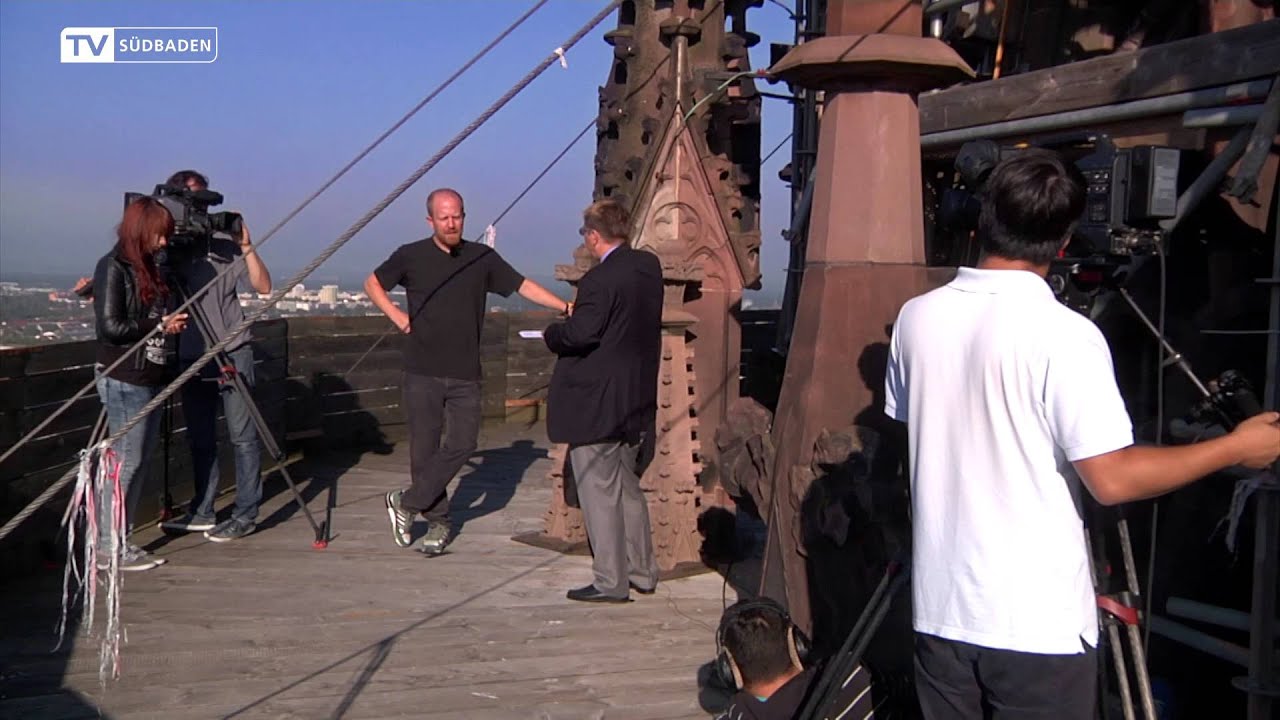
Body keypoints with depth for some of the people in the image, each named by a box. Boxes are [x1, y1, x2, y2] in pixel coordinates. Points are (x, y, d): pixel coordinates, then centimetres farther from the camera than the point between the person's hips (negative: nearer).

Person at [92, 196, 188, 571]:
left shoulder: (147, 266, 15)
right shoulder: (114, 267, -11)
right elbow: (110, 326, -17)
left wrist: (174, 322, 6)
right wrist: (161, 325, -13)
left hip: (150, 378, 9)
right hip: (124, 381, -9)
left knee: (140, 462, 10)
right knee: (126, 461, -5)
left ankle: (120, 541, 17)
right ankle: (109, 547, 3)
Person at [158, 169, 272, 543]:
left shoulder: (223, 242, -4)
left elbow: (263, 286, -7)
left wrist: (246, 246, -18)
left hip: (232, 353, -4)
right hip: (191, 356, 4)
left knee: (242, 436, -1)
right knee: (199, 439, 11)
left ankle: (246, 514, 4)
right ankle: (202, 512, 21)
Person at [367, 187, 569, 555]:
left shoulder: (482, 258, 5)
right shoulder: (411, 256, 2)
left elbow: (523, 285, 5)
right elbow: (372, 282, 15)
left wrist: (566, 308, -5)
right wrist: (396, 315, 0)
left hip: (465, 373, 1)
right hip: (423, 372, -1)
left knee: (463, 442, -6)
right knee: (425, 448, 1)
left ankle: (406, 503, 9)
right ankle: (438, 522, 15)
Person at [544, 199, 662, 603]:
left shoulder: (600, 280, -20)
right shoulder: (650, 266, 6)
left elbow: (580, 334, -24)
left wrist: (551, 335, -4)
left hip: (596, 403, -9)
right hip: (638, 399, 9)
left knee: (599, 491, 1)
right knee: (628, 488, 20)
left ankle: (610, 582, 8)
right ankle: (642, 572, 27)